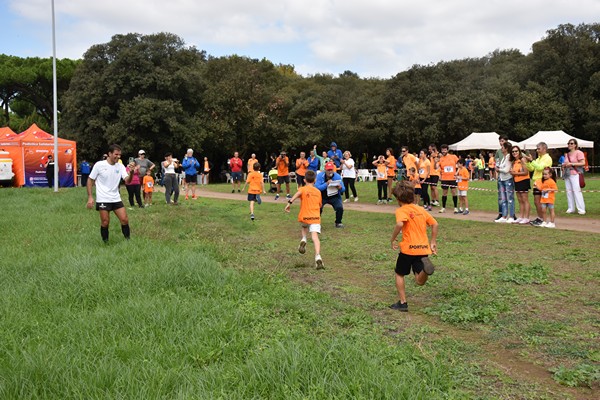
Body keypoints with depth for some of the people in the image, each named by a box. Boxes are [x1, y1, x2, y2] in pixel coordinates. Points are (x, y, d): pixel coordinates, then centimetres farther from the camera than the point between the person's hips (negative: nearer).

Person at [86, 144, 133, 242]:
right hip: (102, 200, -3)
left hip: (116, 199, 3)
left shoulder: (120, 166, 2)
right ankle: (106, 243, 15)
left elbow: (127, 181, -9)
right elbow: (90, 180, 0)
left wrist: (131, 172, -30)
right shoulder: (99, 165, -7)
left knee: (124, 220, -4)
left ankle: (128, 240, 9)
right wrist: (90, 197, -7)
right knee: (105, 222, -2)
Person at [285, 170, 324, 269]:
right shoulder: (318, 191, 15)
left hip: (304, 216, -1)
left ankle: (303, 240, 7)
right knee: (315, 237, -11)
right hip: (316, 217, 1)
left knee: (304, 227, 34)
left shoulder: (303, 189, 4)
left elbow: (298, 193, -21)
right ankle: (318, 257, -30)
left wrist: (290, 202, -29)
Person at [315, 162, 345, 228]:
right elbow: (316, 187, -25)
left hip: (334, 197, 1)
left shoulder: (337, 176, -11)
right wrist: (326, 184, -38)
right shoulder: (320, 176, -16)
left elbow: (343, 189, -10)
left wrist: (340, 188, -35)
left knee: (340, 208, -20)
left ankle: (338, 222, 6)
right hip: (322, 197, -1)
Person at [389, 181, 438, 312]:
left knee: (399, 274, 19)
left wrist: (393, 239, -15)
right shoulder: (421, 209, 13)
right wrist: (433, 242, 22)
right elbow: (435, 224, 14)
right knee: (420, 281, 5)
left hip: (408, 248, -5)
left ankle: (402, 303, 18)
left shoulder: (401, 210, -7)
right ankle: (425, 267, -26)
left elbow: (399, 224, -28)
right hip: (424, 249, 5)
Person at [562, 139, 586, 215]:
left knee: (577, 191, -11)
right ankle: (571, 208, 10)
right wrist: (563, 165, 8)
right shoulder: (566, 154, 18)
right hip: (567, 174, 7)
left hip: (575, 174, -7)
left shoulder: (579, 152, -3)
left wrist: (572, 164, -15)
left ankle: (581, 209, -9)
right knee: (569, 191, 4)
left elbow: (583, 163, -11)